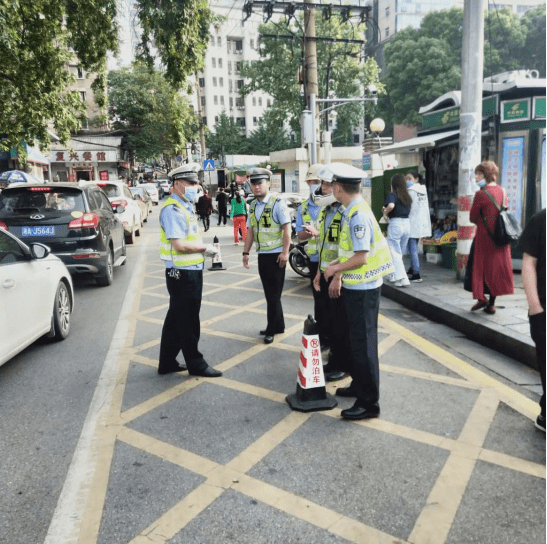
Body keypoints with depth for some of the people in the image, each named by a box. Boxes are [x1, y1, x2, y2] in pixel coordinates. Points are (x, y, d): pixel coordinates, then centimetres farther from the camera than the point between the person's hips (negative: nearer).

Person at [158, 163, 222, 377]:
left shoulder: (185, 207, 15)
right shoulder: (172, 210, -17)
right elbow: (180, 245, -24)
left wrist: (204, 249, 4)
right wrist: (205, 248, -12)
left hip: (191, 271, 10)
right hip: (182, 273, -10)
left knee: (175, 319, 16)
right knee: (188, 322, 2)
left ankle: (167, 363, 26)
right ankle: (195, 364, 16)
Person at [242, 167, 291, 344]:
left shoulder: (277, 203, -11)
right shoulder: (252, 206, 10)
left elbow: (286, 228, -15)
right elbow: (250, 230, 14)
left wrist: (285, 252, -19)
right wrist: (246, 252, 10)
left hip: (276, 254, -7)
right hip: (262, 254, 7)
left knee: (273, 294, 0)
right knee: (270, 293, 13)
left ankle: (271, 330, 10)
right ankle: (279, 326, 26)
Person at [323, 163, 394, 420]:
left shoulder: (358, 215, -22)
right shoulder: (351, 211, 8)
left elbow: (360, 257, -25)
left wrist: (334, 269, -12)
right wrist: (338, 275, 12)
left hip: (363, 289, -10)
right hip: (353, 286, 10)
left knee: (363, 344, -1)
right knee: (353, 340, 21)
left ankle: (369, 403, 11)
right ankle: (358, 385, 37)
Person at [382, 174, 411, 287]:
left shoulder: (392, 194, -8)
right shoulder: (408, 196, 11)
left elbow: (391, 205, -28)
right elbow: (408, 211, 12)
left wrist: (385, 213, -9)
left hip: (395, 224, -6)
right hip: (407, 224, 6)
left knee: (395, 253, 1)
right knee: (400, 253, 17)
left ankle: (402, 278, -6)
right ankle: (394, 275, 29)